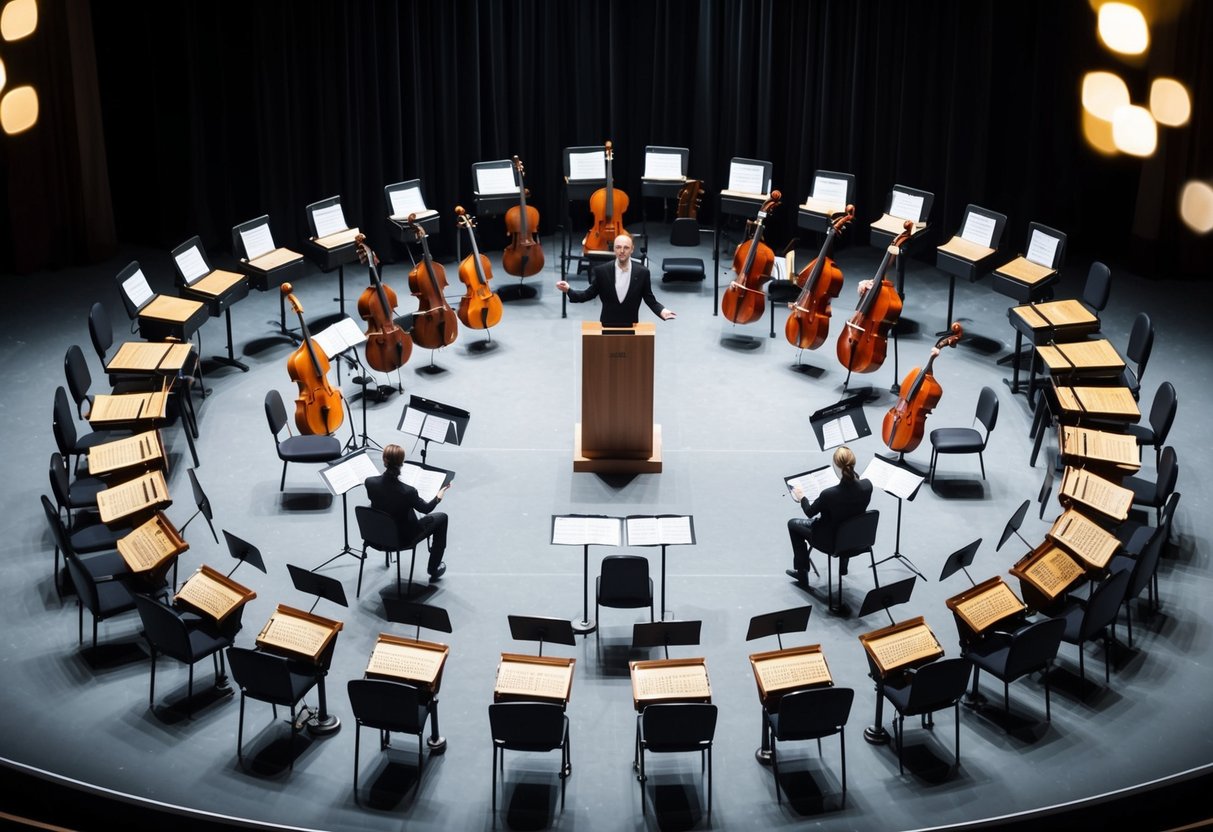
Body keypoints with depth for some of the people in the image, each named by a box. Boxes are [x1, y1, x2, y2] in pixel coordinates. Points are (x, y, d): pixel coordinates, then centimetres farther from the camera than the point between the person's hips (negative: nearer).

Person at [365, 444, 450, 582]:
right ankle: (434, 570, 28)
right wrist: (438, 497, 8)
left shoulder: (370, 482, -24)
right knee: (442, 517, 18)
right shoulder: (408, 491, -34)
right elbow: (426, 509, -13)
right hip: (404, 537, -4)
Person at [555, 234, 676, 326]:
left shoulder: (642, 272, -6)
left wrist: (662, 311, -19)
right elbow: (590, 294, 1)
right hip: (607, 326, 0)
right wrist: (568, 290, -14)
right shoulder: (602, 271, -6)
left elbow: (650, 300, -1)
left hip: (631, 327, 0)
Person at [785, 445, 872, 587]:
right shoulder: (867, 486, -22)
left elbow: (810, 512, -14)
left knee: (793, 523, 20)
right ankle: (843, 565, 48)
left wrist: (802, 498, 6)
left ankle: (802, 573, 30)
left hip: (832, 541, -5)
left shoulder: (829, 494, -35)